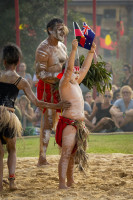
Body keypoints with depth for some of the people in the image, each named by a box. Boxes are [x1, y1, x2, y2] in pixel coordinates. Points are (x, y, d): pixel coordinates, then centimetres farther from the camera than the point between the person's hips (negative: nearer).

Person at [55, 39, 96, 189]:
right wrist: (74, 50, -27)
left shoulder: (75, 84, 17)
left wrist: (91, 52, 27)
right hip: (68, 123, -9)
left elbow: (85, 68, 27)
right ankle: (62, 184, -20)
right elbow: (69, 68, -21)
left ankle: (70, 181, 24)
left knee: (73, 154, 15)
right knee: (66, 153, -14)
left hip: (79, 124, 9)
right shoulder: (64, 84, -6)